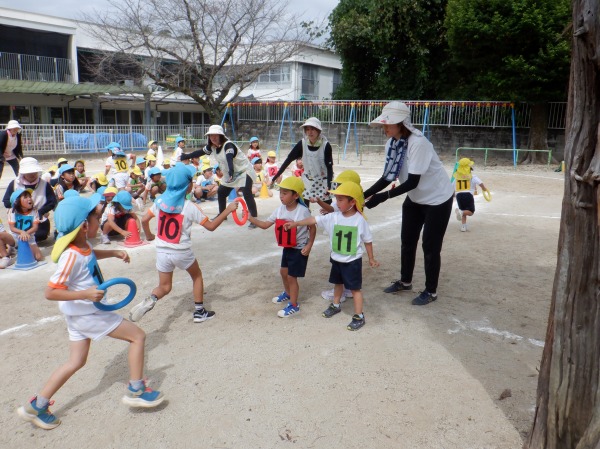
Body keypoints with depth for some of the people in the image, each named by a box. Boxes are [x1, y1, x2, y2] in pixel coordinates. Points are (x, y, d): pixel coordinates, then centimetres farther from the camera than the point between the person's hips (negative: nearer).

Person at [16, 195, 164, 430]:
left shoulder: (82, 245, -2)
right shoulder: (72, 256, -29)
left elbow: (91, 255, 23)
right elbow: (51, 292, -28)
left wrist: (114, 252, 9)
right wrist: (85, 293, -34)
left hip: (81, 313, 9)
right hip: (87, 314, -9)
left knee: (76, 362, 19)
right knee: (138, 336, -1)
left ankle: (36, 406, 26)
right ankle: (135, 391, 8)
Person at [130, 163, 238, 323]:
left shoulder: (160, 201, -3)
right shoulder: (189, 207, -15)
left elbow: (144, 220, 3)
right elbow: (211, 226, -12)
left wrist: (149, 236, 21)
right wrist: (228, 209, -6)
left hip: (162, 251, 3)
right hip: (182, 252, -3)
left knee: (164, 287, 18)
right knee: (197, 276, 24)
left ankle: (150, 300, -14)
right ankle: (199, 312, 25)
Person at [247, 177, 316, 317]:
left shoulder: (303, 211, -23)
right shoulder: (280, 209, -5)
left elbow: (312, 228, -12)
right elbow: (265, 225, -5)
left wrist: (309, 245, -16)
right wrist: (250, 218, -16)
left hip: (299, 249, -7)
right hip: (287, 247, 7)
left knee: (291, 276, -1)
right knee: (283, 271, 22)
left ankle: (293, 305, 16)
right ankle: (288, 293, 50)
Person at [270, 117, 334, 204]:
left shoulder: (325, 145, -18)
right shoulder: (302, 144, -10)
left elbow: (329, 167, -17)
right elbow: (288, 160, -9)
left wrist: (329, 186, -29)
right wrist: (274, 178, -13)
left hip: (323, 182, -2)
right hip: (307, 181, 3)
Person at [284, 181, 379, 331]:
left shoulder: (360, 220, -16)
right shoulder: (333, 217, -7)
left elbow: (367, 240, -5)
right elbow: (314, 219, -9)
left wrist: (371, 258, 1)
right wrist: (295, 223, -15)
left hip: (353, 261, -5)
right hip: (336, 259, 5)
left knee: (355, 288, 3)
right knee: (338, 283, 24)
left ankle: (359, 316, 14)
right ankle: (336, 305, 46)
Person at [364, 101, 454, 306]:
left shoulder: (418, 143, -31)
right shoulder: (392, 143, -9)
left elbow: (413, 182, -32)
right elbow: (389, 177, -6)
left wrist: (384, 196, -38)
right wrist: (365, 193, -17)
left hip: (437, 198, -7)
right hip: (415, 198, 8)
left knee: (430, 246, 0)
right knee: (407, 241, 15)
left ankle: (431, 291, 17)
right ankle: (405, 282, 33)